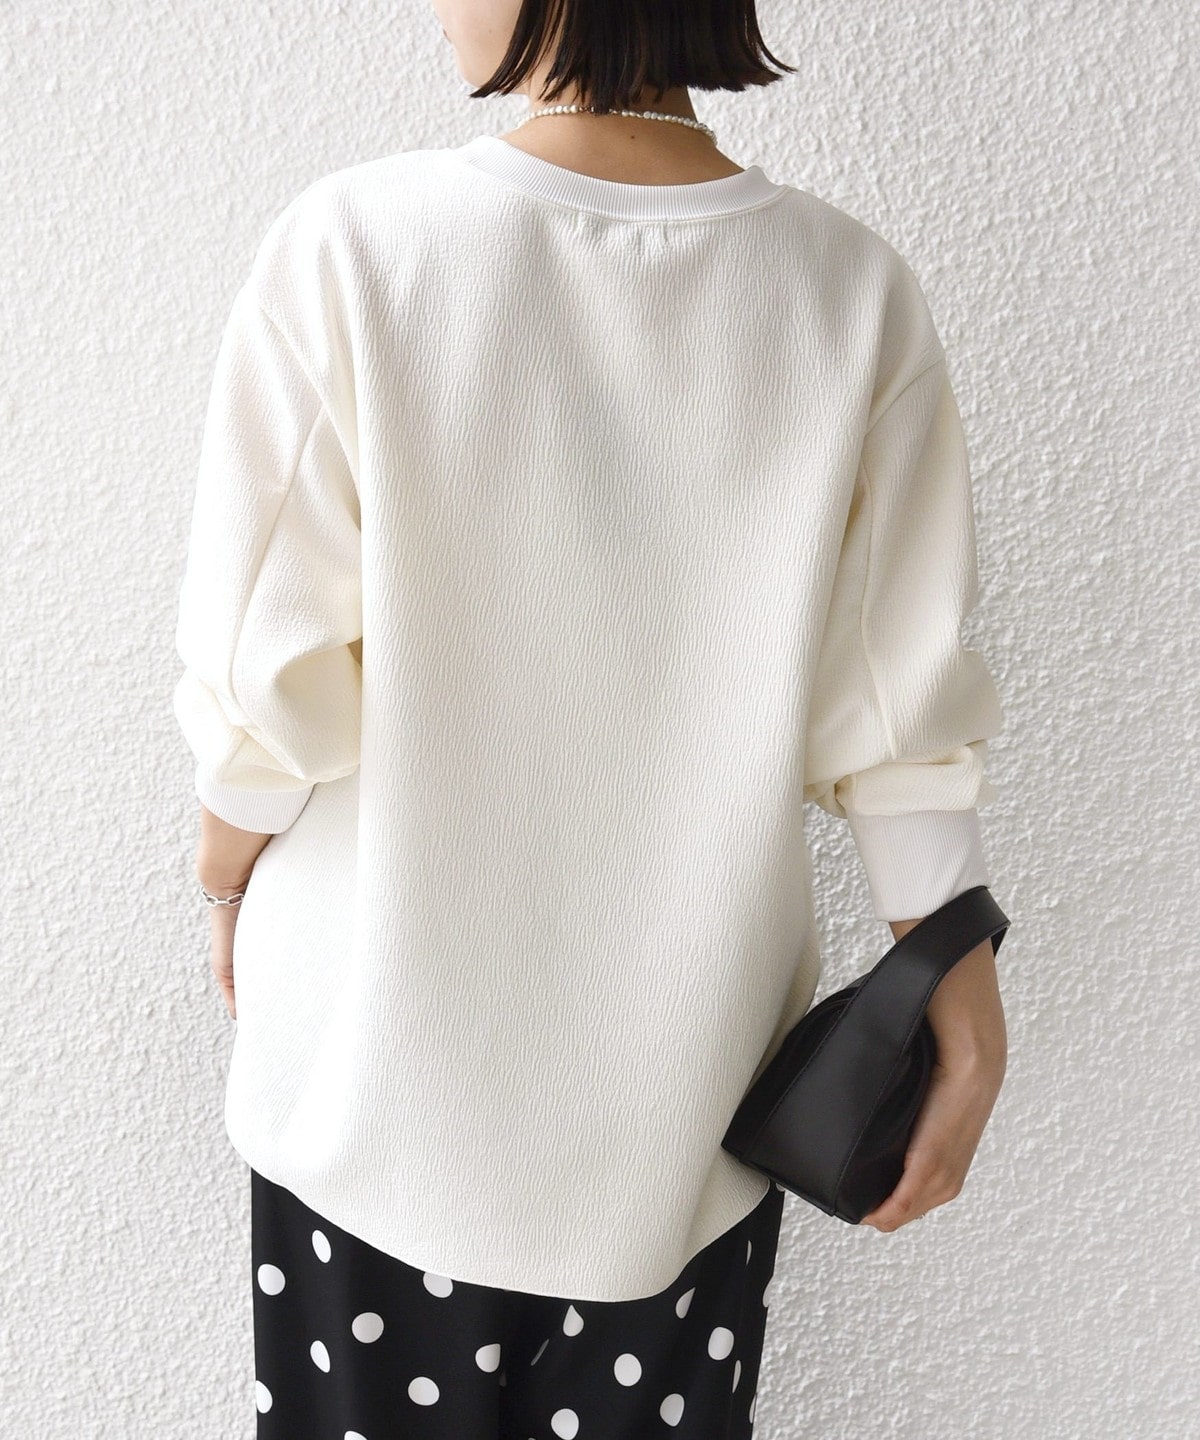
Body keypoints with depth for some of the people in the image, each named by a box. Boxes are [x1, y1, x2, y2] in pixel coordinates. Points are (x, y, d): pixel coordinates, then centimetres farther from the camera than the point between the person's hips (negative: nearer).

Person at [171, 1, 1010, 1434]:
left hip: (389, 1052, -1)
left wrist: (229, 872, 8)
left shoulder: (350, 244, -18)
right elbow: (899, 701, -7)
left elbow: (268, 663, -12)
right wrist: (961, 976, 5)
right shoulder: (857, 290, -10)